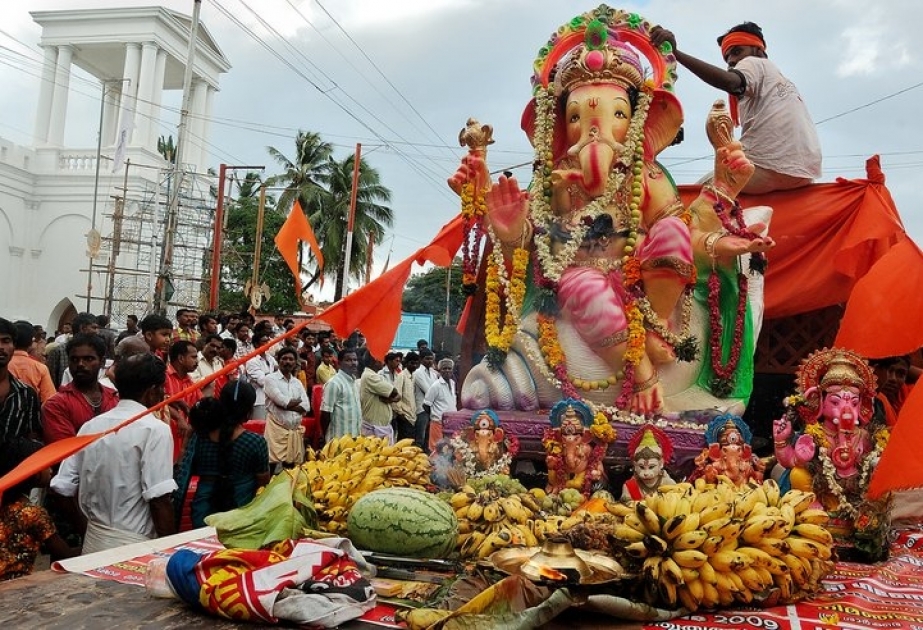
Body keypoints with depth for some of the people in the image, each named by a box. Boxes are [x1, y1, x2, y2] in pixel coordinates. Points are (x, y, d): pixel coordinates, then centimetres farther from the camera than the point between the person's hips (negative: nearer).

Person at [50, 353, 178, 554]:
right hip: (135, 545, -6)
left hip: (93, 543, 6)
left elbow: (65, 487, 6)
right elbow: (159, 499, -20)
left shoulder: (90, 426, 4)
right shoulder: (155, 429, -15)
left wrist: (95, 528, 16)